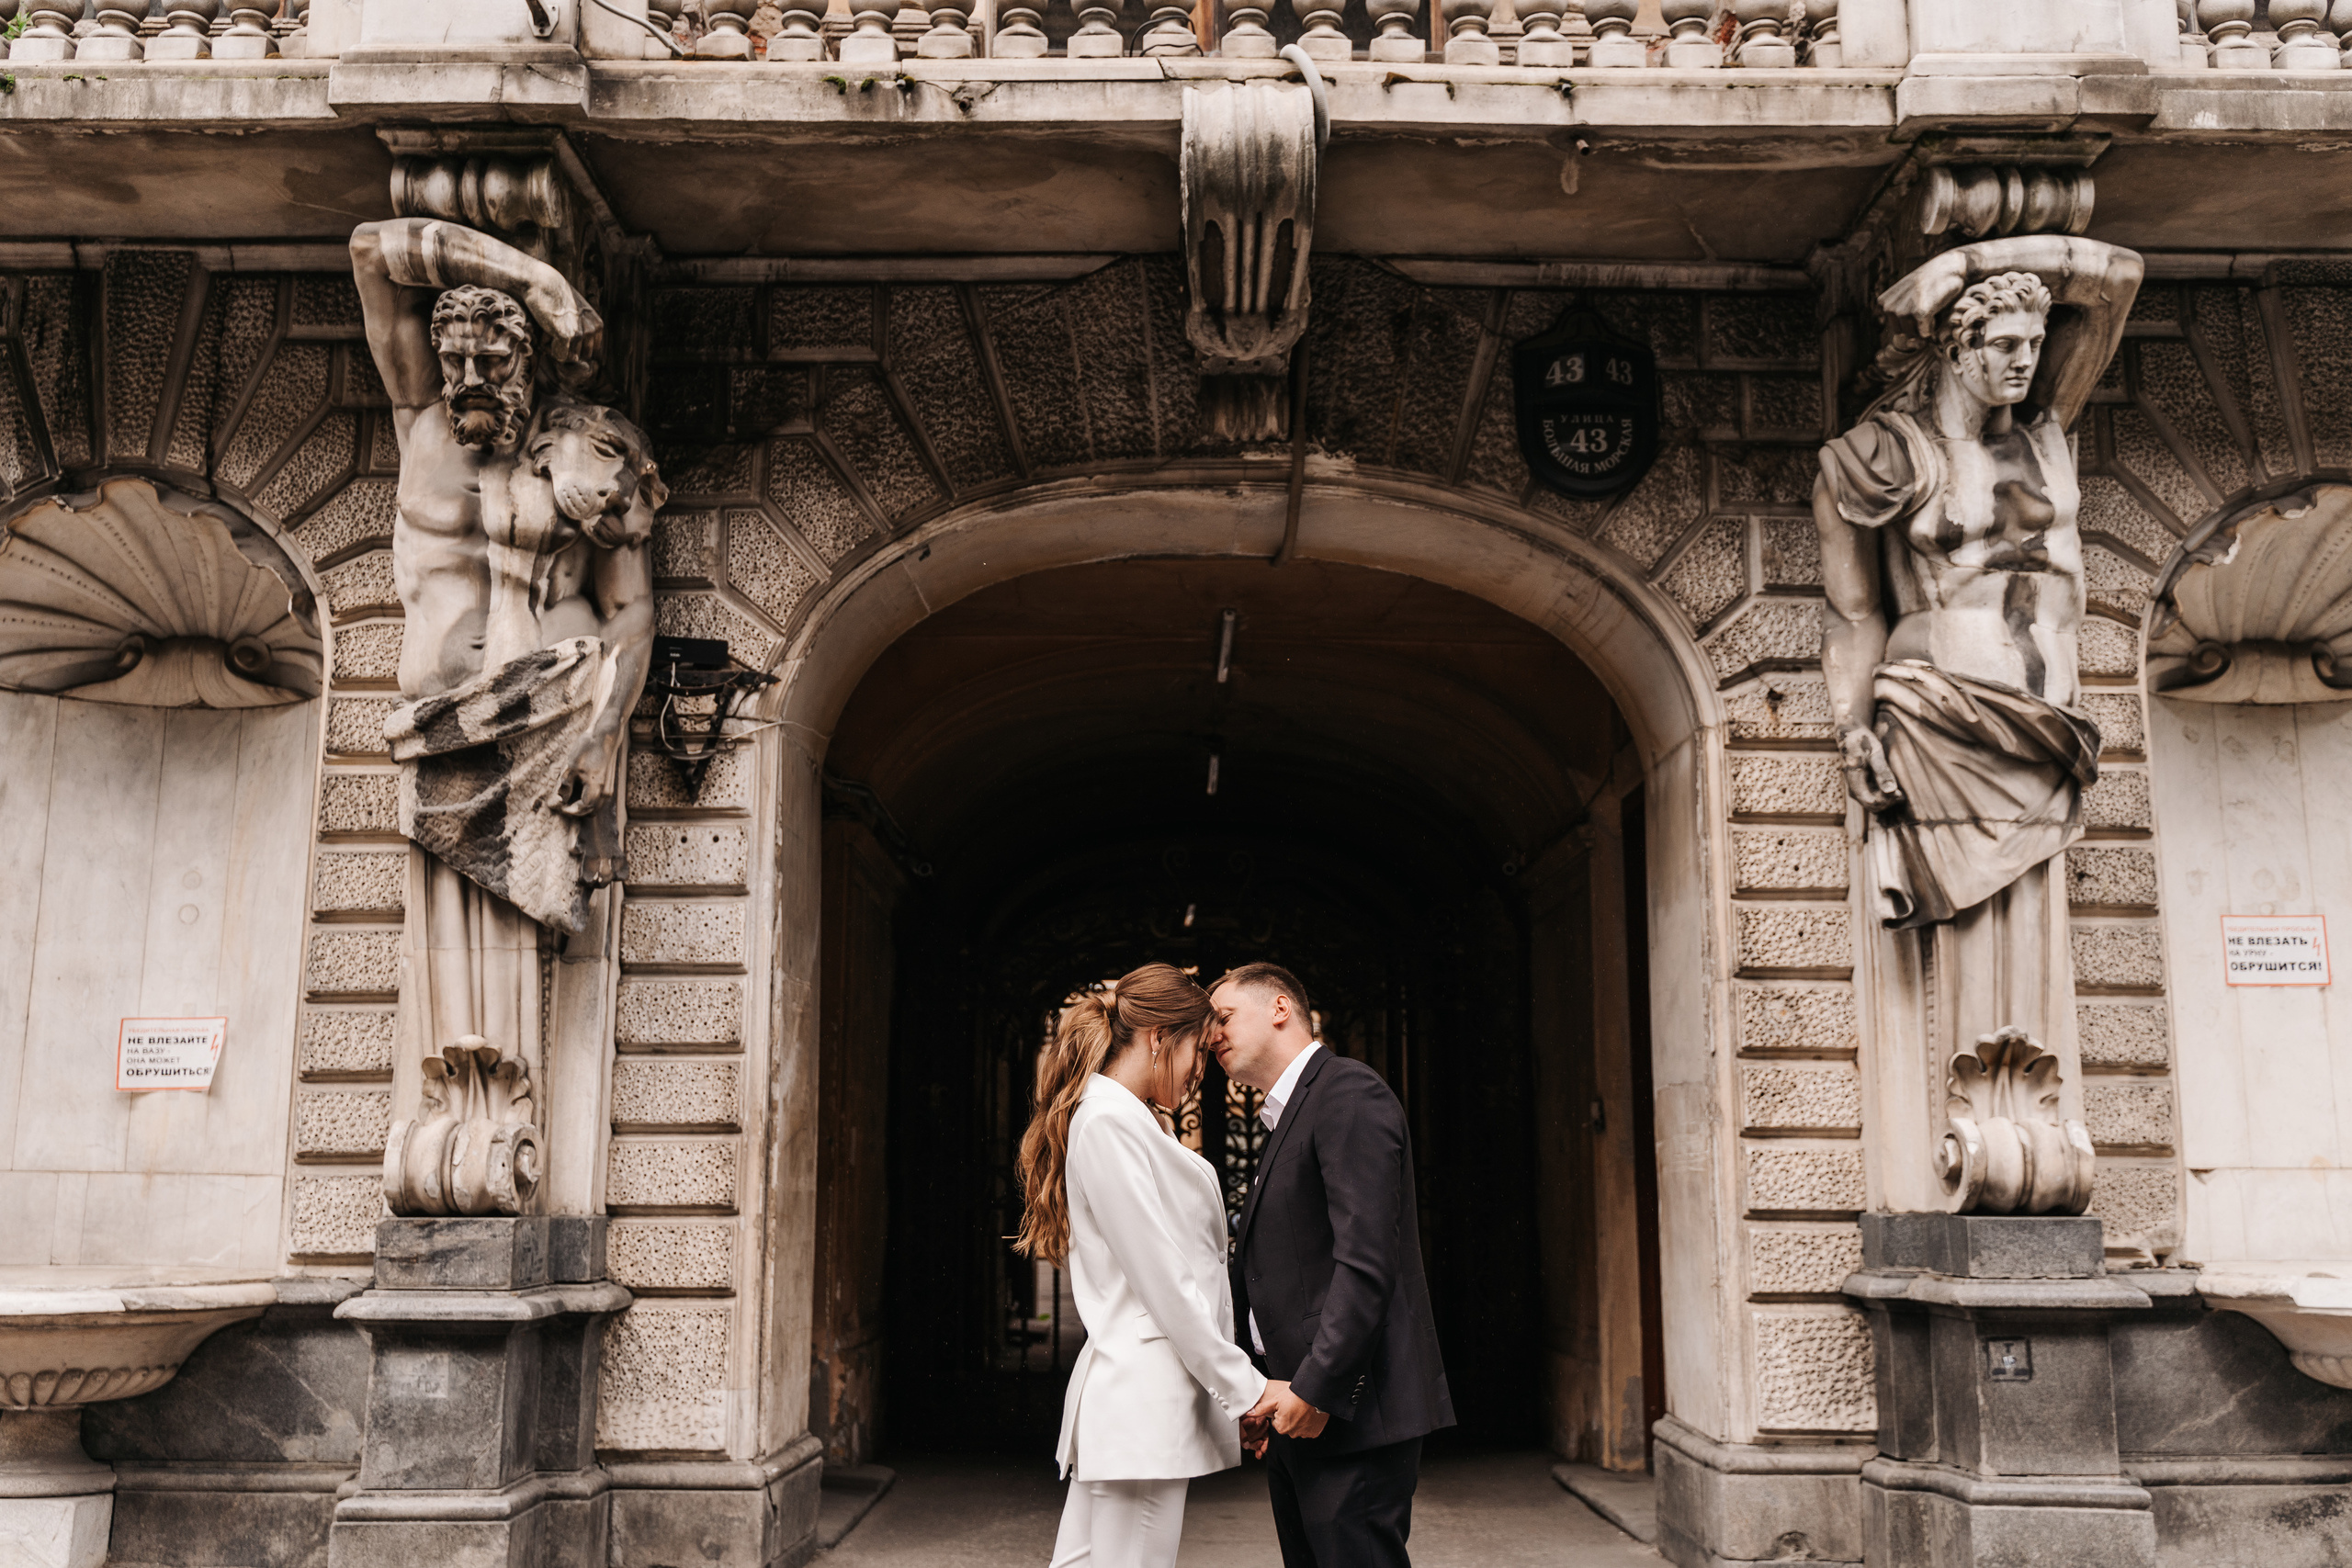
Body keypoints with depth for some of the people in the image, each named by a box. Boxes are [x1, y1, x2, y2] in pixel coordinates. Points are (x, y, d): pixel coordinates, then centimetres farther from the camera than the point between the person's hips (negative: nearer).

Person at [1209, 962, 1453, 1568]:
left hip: (1350, 1417, -10)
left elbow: (1366, 1261, -20)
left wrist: (1316, 1390, -21)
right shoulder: (1286, 1120, 20)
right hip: (1298, 1412, 10)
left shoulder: (1348, 1094, -11)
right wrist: (1269, 1395, 13)